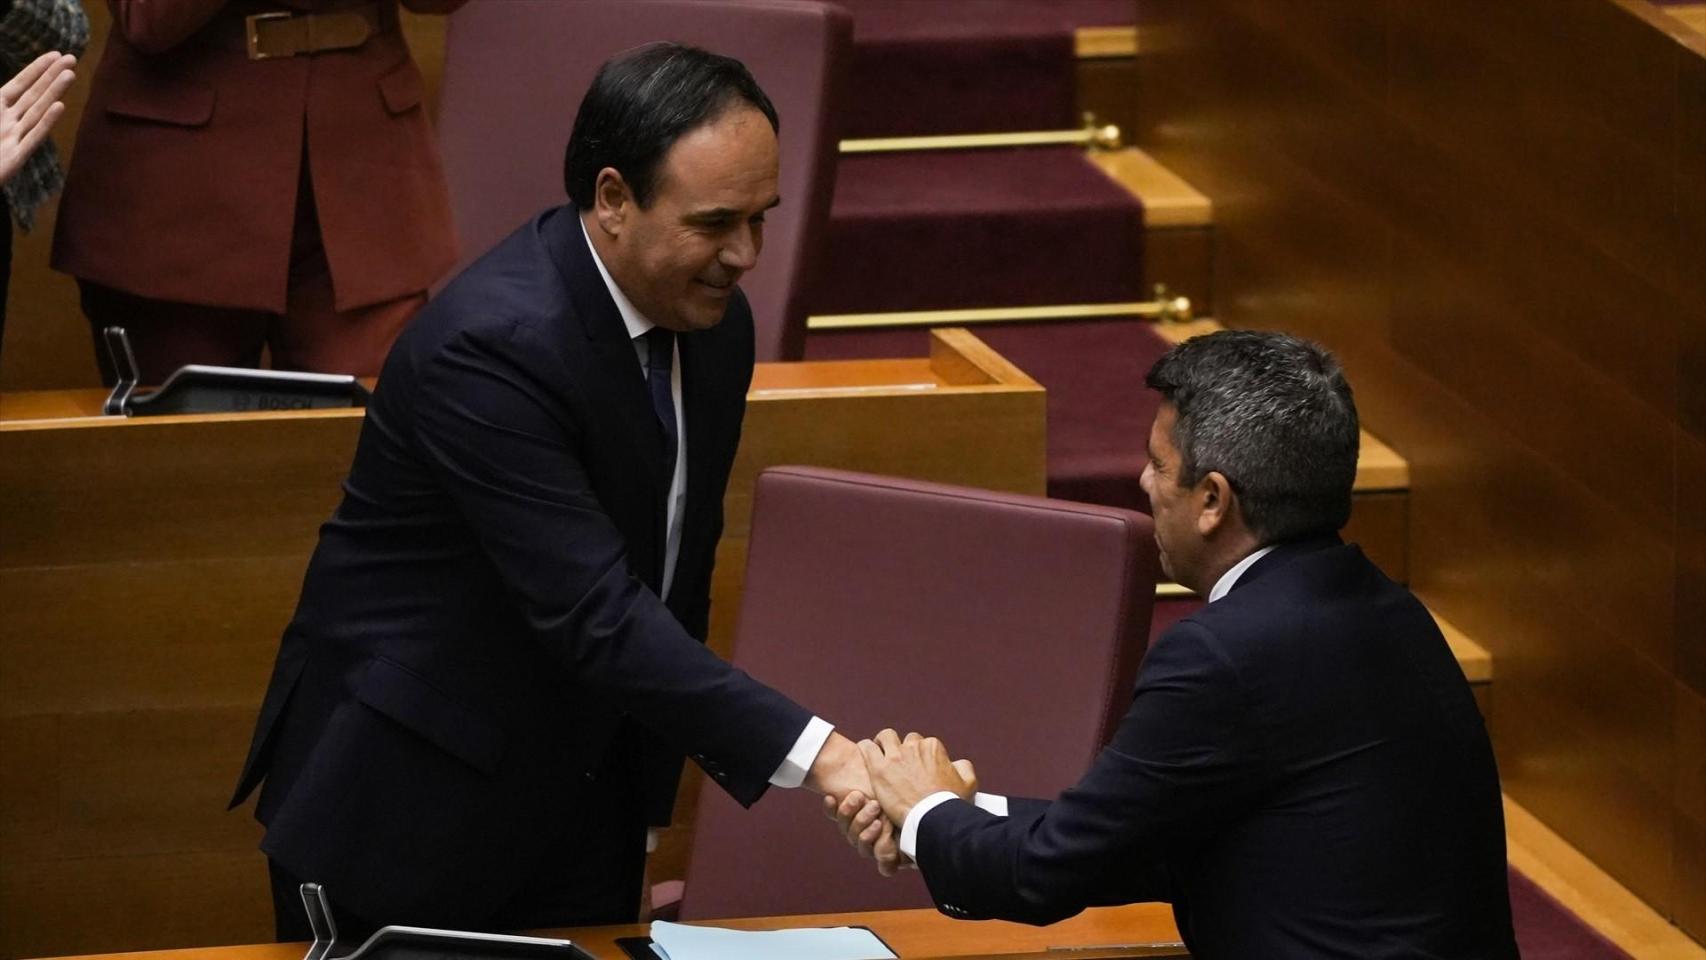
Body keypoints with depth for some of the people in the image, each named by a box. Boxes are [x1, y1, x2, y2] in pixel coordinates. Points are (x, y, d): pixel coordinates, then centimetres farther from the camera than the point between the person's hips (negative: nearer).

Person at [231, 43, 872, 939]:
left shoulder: (714, 321, -1)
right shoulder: (491, 345, -26)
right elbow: (594, 614, -33)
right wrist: (813, 752, -39)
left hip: (590, 797, 7)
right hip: (407, 796, -7)